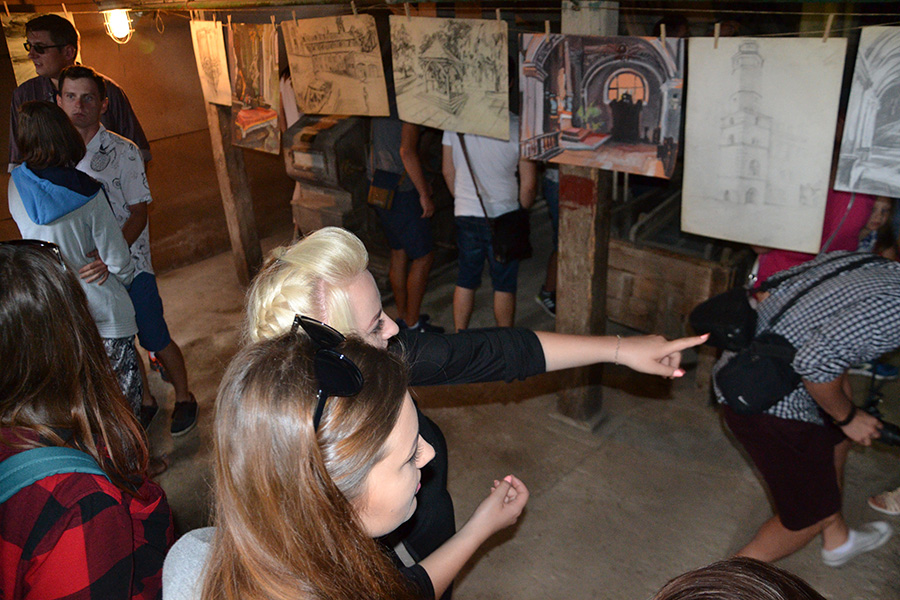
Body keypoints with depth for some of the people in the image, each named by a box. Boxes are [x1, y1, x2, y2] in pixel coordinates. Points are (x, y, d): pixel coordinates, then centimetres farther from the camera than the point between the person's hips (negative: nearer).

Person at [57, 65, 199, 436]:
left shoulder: (123, 152, -13)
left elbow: (139, 213, -14)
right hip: (86, 269, 4)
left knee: (155, 340, 7)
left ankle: (184, 397, 29)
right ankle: (144, 400, 37)